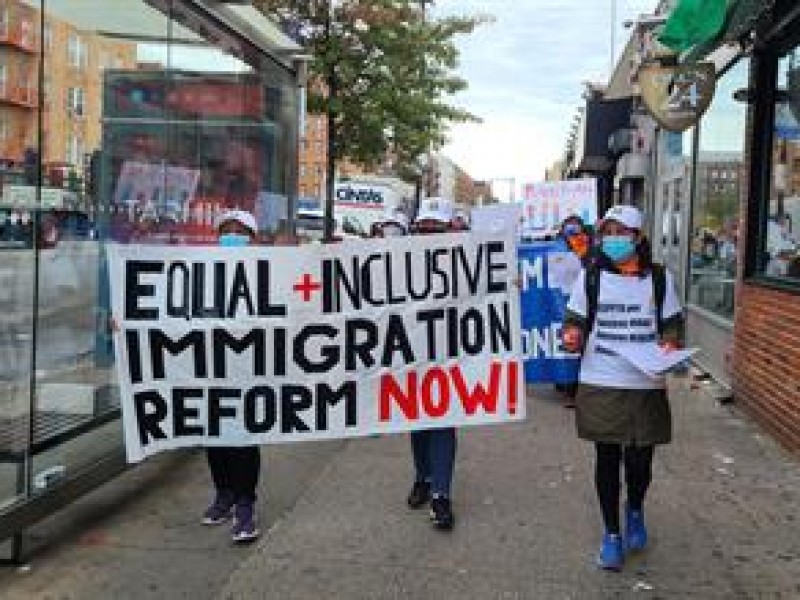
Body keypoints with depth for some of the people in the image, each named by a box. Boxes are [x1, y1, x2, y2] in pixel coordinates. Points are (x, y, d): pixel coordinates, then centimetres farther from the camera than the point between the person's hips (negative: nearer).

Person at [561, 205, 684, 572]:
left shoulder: (659, 279, 3)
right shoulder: (590, 276, 2)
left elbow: (673, 325, 7)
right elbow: (575, 321, 4)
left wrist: (669, 346, -14)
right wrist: (571, 337, -18)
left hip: (646, 387, 0)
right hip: (601, 386, 0)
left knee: (640, 459, 6)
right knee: (607, 458, 7)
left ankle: (635, 511, 40)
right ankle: (611, 532, 25)